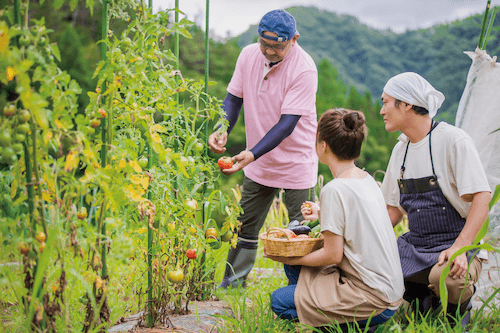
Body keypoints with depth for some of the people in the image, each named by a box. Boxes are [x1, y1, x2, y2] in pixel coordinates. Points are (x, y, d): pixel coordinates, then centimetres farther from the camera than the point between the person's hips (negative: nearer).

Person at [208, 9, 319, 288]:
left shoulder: (304, 69, -22)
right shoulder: (249, 55, -5)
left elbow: (287, 123, -26)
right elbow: (234, 97, 4)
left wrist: (252, 154, -34)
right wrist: (223, 130, -15)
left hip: (296, 163, -5)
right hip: (258, 161, 5)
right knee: (246, 224, 14)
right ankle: (233, 281, 29)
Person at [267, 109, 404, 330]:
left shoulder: (334, 190, -19)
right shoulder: (367, 179, 6)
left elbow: (333, 255, -16)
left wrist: (292, 259, -2)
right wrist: (322, 216, 22)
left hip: (372, 300, -9)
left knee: (280, 301, -5)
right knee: (294, 266, 15)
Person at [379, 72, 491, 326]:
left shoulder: (454, 140, -11)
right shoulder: (400, 150, 12)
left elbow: (481, 198, -16)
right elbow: (394, 209, 17)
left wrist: (460, 247, -27)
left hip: (457, 245, -6)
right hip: (413, 246, 6)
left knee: (446, 276, -38)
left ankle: (459, 307, 0)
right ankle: (420, 296, 9)